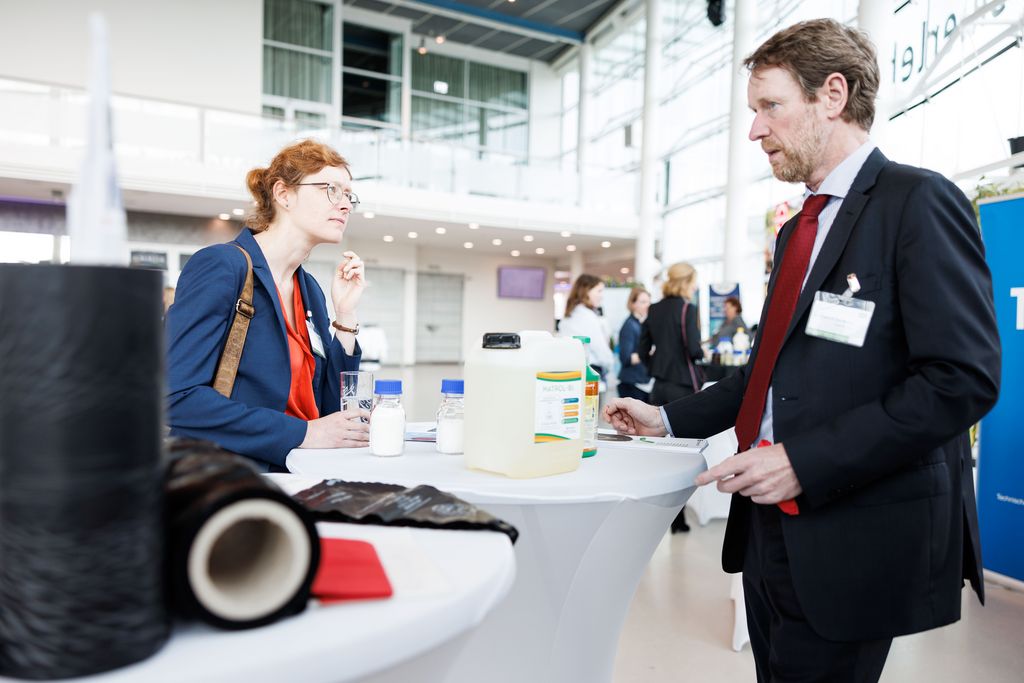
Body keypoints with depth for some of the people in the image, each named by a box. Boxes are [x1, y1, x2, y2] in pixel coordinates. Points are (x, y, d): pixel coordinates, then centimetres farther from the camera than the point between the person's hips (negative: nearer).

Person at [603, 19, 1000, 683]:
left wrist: (805, 461, -22)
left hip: (853, 538, -7)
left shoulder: (919, 201, -10)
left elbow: (963, 378, -18)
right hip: (772, 525, 8)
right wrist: (666, 418, 11)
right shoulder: (799, 229, 15)